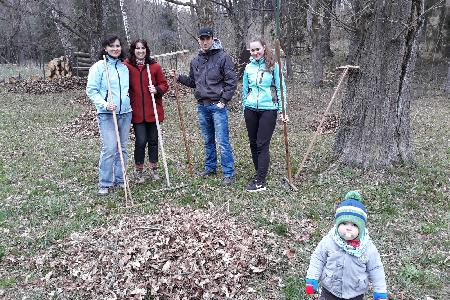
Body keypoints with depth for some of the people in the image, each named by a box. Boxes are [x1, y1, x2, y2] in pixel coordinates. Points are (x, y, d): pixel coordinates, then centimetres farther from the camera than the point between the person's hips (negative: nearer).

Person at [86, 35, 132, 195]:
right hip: (107, 114, -5)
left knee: (122, 148, 9)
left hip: (125, 113, 5)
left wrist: (129, 103, 12)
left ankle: (120, 179, 21)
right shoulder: (99, 66, -2)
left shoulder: (124, 67, 13)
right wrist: (105, 105, -17)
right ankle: (104, 183, 3)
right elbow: (91, 90, -5)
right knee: (109, 149, -10)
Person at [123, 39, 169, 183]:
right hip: (137, 111, -1)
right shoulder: (127, 66, 0)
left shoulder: (155, 66, 3)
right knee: (141, 141, -3)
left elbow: (164, 84, 8)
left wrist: (157, 90, -12)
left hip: (153, 110, 2)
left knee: (153, 140, 10)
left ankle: (153, 169, 26)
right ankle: (139, 170, 16)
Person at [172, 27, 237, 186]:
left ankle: (229, 173, 2)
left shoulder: (223, 57, -5)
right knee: (208, 140, 16)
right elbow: (192, 82, 22)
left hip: (218, 106, -6)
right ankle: (210, 167, 29)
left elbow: (231, 82, -9)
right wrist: (178, 77, 8)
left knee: (222, 141, -6)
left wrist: (223, 101, -13)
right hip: (202, 106, 6)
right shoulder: (195, 61, 12)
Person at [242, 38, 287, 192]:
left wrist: (282, 110, -7)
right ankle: (259, 173, 24)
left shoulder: (273, 66, -2)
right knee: (253, 143, 9)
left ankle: (260, 181, -4)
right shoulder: (249, 67, 9)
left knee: (262, 144, -7)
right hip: (251, 109, 5)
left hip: (268, 109, -5)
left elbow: (280, 88, -2)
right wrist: (244, 108, 15)